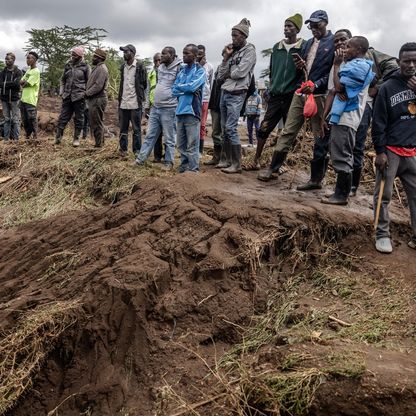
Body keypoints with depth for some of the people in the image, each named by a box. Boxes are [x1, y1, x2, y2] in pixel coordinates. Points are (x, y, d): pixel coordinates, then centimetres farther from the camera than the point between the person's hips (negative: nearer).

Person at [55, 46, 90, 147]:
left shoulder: (85, 66, -1)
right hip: (67, 96, 4)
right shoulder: (68, 65, 11)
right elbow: (63, 79, 19)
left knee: (78, 119, 4)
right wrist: (61, 91, 8)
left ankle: (76, 138, 12)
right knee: (63, 117, 4)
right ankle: (58, 137, 8)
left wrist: (85, 93, -7)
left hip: (79, 96, -4)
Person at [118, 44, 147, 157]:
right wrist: (120, 98, 16)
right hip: (123, 103, 6)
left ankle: (137, 150, 9)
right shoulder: (123, 67, 14)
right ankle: (123, 149, 19)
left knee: (136, 129, 2)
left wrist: (138, 96, 2)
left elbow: (144, 84, -1)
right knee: (123, 128, 10)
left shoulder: (140, 67, -5)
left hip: (135, 103, -6)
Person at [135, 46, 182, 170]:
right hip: (155, 107, 7)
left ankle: (168, 162, 13)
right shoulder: (160, 68, 12)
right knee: (150, 135, 10)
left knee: (169, 138, 3)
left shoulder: (178, 68, -11)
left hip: (168, 108, -7)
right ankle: (141, 158, 15)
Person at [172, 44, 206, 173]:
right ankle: (183, 167, 18)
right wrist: (187, 90, -6)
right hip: (180, 110, 7)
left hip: (192, 111, -6)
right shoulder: (182, 71, 18)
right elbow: (174, 90, 10)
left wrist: (179, 87, 1)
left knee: (192, 144, -6)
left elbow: (192, 86, -16)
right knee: (181, 144, 10)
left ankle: (193, 170, -2)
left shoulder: (200, 71, 0)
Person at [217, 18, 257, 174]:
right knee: (225, 128, 9)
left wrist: (228, 74, 2)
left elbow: (240, 72, -16)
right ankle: (228, 160, 17)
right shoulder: (233, 51, 17)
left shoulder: (249, 50, -3)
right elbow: (220, 76, 10)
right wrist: (226, 58, 0)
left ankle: (237, 164, -9)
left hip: (236, 94, -8)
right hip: (225, 92, 8)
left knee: (231, 128, -13)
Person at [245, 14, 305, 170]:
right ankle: (256, 161, 13)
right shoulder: (277, 47, 12)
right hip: (275, 96, 4)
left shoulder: (304, 46, -2)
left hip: (292, 97, -4)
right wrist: (272, 87, 15)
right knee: (263, 129, 3)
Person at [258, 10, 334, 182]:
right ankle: (273, 168, 9)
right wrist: (300, 65, 0)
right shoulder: (308, 43, 18)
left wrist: (316, 85, -21)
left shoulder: (334, 43, -3)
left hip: (319, 95, -6)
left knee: (320, 137, 1)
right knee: (288, 131, 5)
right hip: (300, 92, 6)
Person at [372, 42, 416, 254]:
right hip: (391, 151, -3)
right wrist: (380, 151, -9)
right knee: (383, 195, 0)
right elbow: (378, 122, -5)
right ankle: (382, 235, 10)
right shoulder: (387, 87, -4)